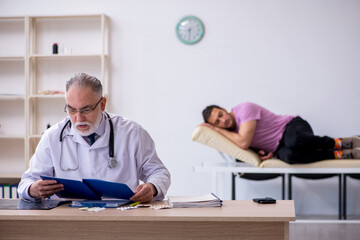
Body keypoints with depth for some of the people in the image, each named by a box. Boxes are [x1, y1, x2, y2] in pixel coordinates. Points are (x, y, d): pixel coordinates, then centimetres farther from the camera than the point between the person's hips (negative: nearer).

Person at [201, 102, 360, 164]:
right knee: (287, 155, -34)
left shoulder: (244, 109, -16)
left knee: (293, 141, -43)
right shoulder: (232, 134, 7)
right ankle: (341, 154, -21)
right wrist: (262, 152, -8)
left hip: (293, 126, -5)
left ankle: (339, 143, -16)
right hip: (279, 147, 5)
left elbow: (244, 142, -26)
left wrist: (217, 130, -15)